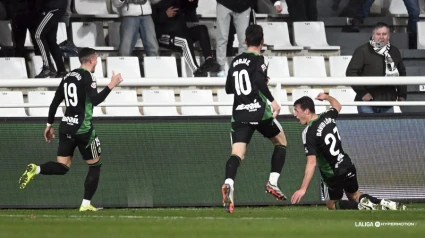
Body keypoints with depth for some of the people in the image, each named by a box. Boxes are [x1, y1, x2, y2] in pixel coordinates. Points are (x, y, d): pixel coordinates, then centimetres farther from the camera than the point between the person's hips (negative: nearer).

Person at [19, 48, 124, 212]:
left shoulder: (68, 77, 13)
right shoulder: (87, 76, -10)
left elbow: (55, 102, 15)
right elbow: (95, 100, -21)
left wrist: (49, 125, 22)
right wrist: (111, 86, -13)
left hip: (66, 127, 7)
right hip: (83, 129, -7)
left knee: (62, 167, 7)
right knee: (95, 166, 9)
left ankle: (35, 170, -20)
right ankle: (86, 204, 7)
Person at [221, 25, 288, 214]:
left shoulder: (236, 62, 17)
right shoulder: (258, 60, -2)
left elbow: (228, 89, 25)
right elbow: (259, 79, -21)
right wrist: (272, 101, -19)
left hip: (239, 114, 4)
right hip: (259, 111, -4)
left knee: (237, 154, -7)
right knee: (281, 142, 20)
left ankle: (228, 183, -37)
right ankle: (273, 182, 7)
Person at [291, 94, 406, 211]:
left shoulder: (309, 132, -23)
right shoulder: (327, 117, -2)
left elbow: (312, 163, -29)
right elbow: (337, 106, 24)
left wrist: (303, 189, -32)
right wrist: (327, 97, 45)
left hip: (333, 175, -7)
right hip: (348, 166, 7)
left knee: (331, 204, 15)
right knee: (355, 196, 28)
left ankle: (362, 206, -11)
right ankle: (384, 203, 5)